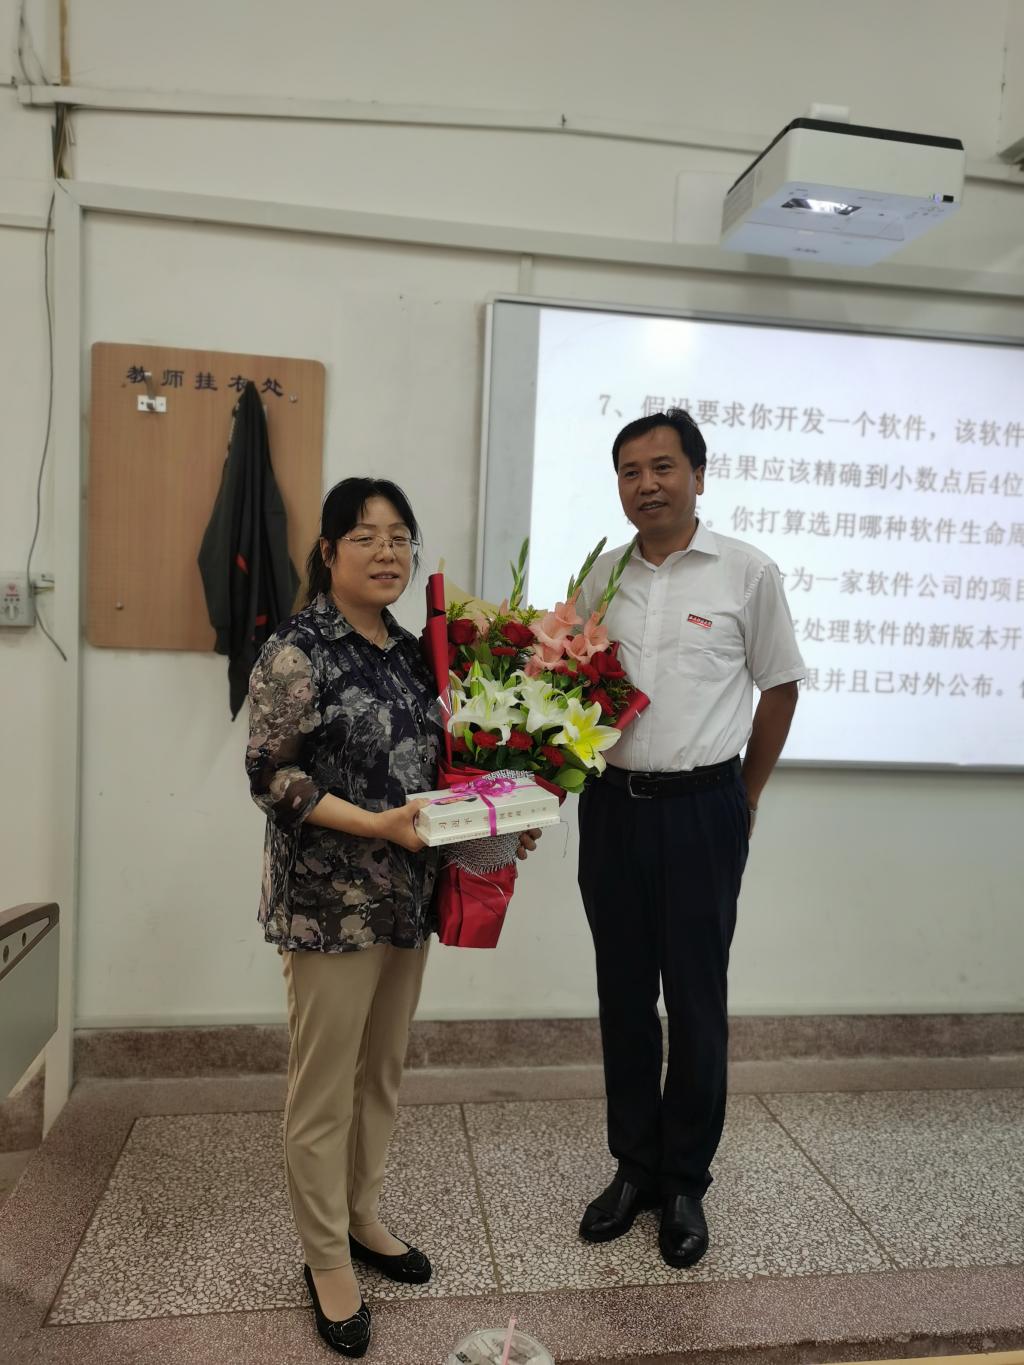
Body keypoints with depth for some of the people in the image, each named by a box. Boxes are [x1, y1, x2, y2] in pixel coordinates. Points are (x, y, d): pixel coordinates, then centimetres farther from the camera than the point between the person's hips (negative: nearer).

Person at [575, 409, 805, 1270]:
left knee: (696, 1001, 8)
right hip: (612, 806, 4)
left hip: (701, 810, -3)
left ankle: (686, 1183, 27)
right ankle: (634, 1167, 32)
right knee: (623, 996, 13)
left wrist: (745, 799, 7)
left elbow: (780, 688, 3)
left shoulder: (747, 573, -5)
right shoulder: (600, 576, 5)